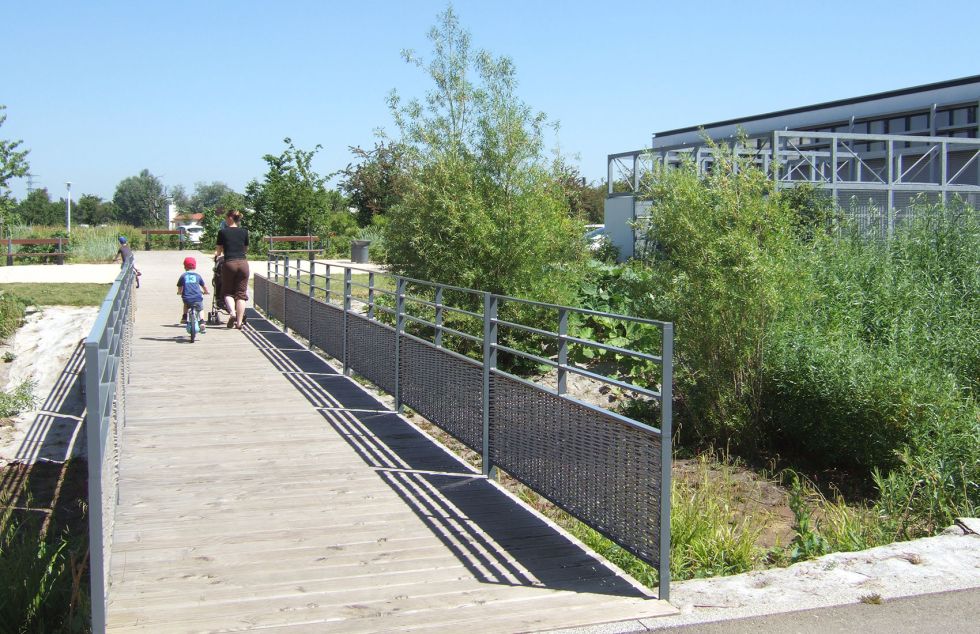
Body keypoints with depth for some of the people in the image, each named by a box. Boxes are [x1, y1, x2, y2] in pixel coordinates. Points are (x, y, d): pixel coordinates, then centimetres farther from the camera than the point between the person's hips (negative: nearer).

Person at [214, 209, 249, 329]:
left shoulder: (222, 232, 1)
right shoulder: (244, 231, 8)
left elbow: (219, 250, 9)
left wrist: (216, 255, 31)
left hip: (229, 263, -2)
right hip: (243, 263, 2)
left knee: (227, 292, 13)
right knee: (241, 293, 5)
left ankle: (232, 312, -12)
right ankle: (239, 322, -1)